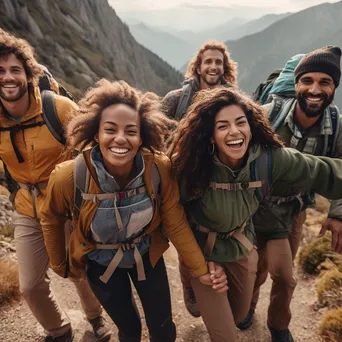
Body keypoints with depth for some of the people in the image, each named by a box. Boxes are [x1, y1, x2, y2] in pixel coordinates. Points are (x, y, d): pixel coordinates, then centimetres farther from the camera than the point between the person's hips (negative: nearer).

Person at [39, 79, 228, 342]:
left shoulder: (159, 169, -27)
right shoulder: (69, 177, -29)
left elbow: (176, 224, -13)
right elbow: (51, 219, -7)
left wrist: (201, 270, -10)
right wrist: (60, 265, 6)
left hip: (147, 255, 1)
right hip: (100, 263, 0)